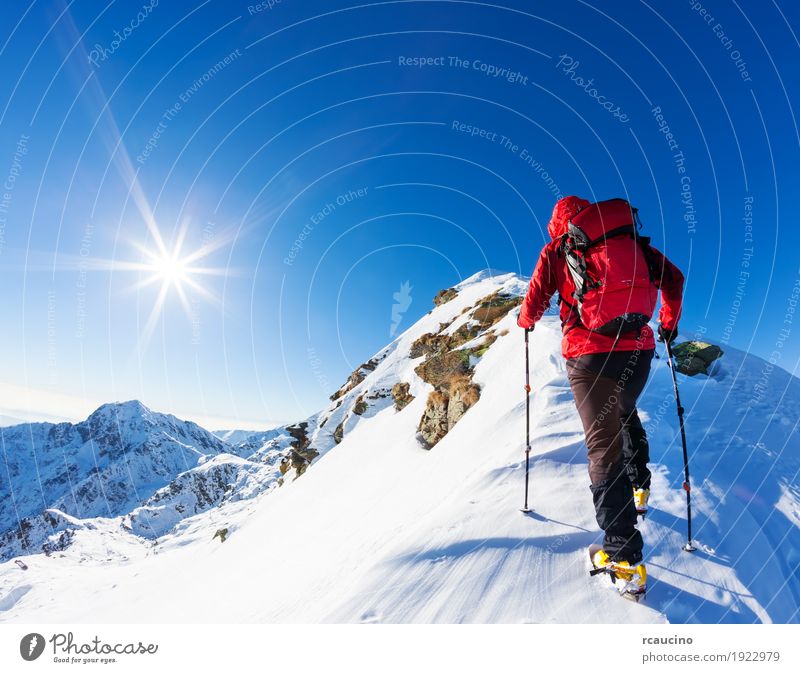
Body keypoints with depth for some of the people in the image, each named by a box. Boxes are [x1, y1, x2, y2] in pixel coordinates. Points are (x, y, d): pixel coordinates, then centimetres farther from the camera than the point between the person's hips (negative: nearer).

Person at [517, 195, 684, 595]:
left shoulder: (556, 250, 4)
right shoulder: (630, 240, 13)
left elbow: (534, 302, 2)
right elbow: (673, 278, 16)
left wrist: (525, 321, 25)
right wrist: (669, 322, 31)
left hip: (590, 352, -4)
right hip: (639, 348, 5)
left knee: (603, 445, -3)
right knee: (625, 413, 32)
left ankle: (625, 556, -2)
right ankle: (640, 486, 44)